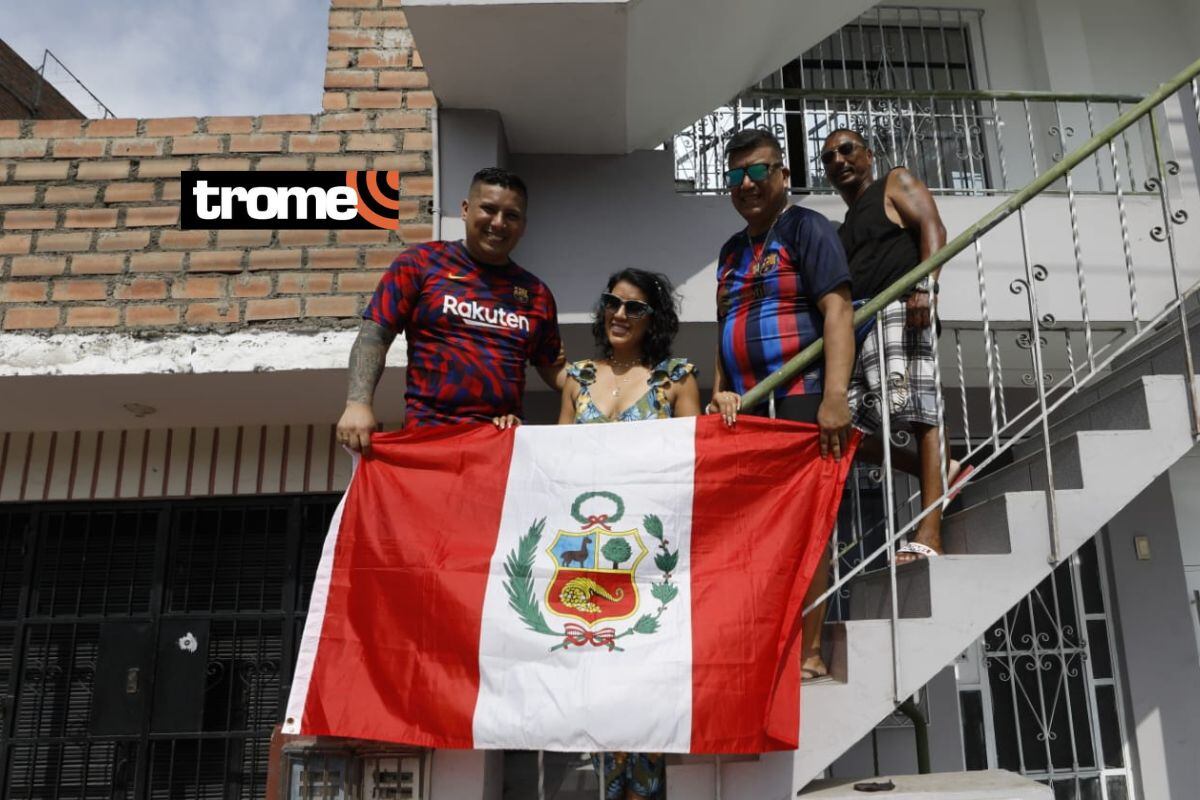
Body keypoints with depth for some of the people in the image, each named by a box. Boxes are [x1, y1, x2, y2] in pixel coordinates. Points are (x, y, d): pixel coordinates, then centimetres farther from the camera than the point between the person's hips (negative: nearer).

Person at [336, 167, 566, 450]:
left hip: (507, 439, 3)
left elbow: (553, 368, 18)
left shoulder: (536, 292, 13)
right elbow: (374, 335, -1)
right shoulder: (420, 263, 4)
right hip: (430, 435, -3)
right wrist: (358, 403, -15)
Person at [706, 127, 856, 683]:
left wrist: (834, 398, -22)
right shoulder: (732, 250, 21)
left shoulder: (806, 228, 0)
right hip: (745, 409, 7)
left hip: (798, 400, -7)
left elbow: (837, 311, -11)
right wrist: (721, 389, 6)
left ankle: (809, 652, 3)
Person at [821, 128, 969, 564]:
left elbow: (933, 229, -4)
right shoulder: (844, 229, 32)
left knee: (919, 411, -17)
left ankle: (929, 535, -21)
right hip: (858, 324, 8)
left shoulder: (896, 183, 13)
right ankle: (937, 471, 8)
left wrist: (924, 286, -20)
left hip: (902, 308, -8)